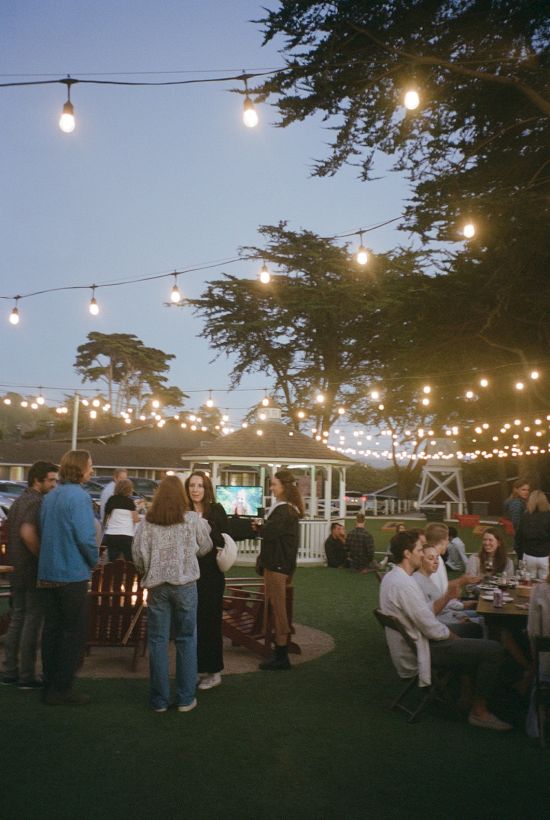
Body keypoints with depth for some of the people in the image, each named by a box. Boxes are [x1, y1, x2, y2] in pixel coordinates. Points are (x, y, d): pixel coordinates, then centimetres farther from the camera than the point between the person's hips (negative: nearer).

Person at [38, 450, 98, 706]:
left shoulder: (50, 496, 9)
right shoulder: (79, 496, -17)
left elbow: (44, 532, 13)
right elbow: (85, 537, -22)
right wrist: (94, 560, -5)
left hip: (47, 574, 8)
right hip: (72, 574, -8)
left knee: (52, 628, 14)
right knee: (74, 632, 2)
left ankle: (50, 685, 23)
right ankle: (62, 690, 7)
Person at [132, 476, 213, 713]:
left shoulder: (146, 523, -2)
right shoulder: (193, 520, -4)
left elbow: (138, 555, -1)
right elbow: (205, 548, 8)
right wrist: (204, 526, 26)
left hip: (157, 586, 1)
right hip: (185, 584, -1)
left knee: (158, 641, 9)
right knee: (186, 640, 10)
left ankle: (159, 700, 15)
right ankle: (185, 698, 14)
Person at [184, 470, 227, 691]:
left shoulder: (216, 510, -2)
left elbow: (226, 540, -2)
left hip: (211, 574, -2)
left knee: (210, 621, 4)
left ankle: (214, 671, 16)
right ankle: (197, 667, 22)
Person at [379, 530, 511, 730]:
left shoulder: (390, 577, 5)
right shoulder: (403, 584, -28)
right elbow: (431, 628, -25)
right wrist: (450, 635, -6)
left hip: (409, 643, 11)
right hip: (419, 651, -11)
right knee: (494, 650, -11)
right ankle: (479, 711, 2)